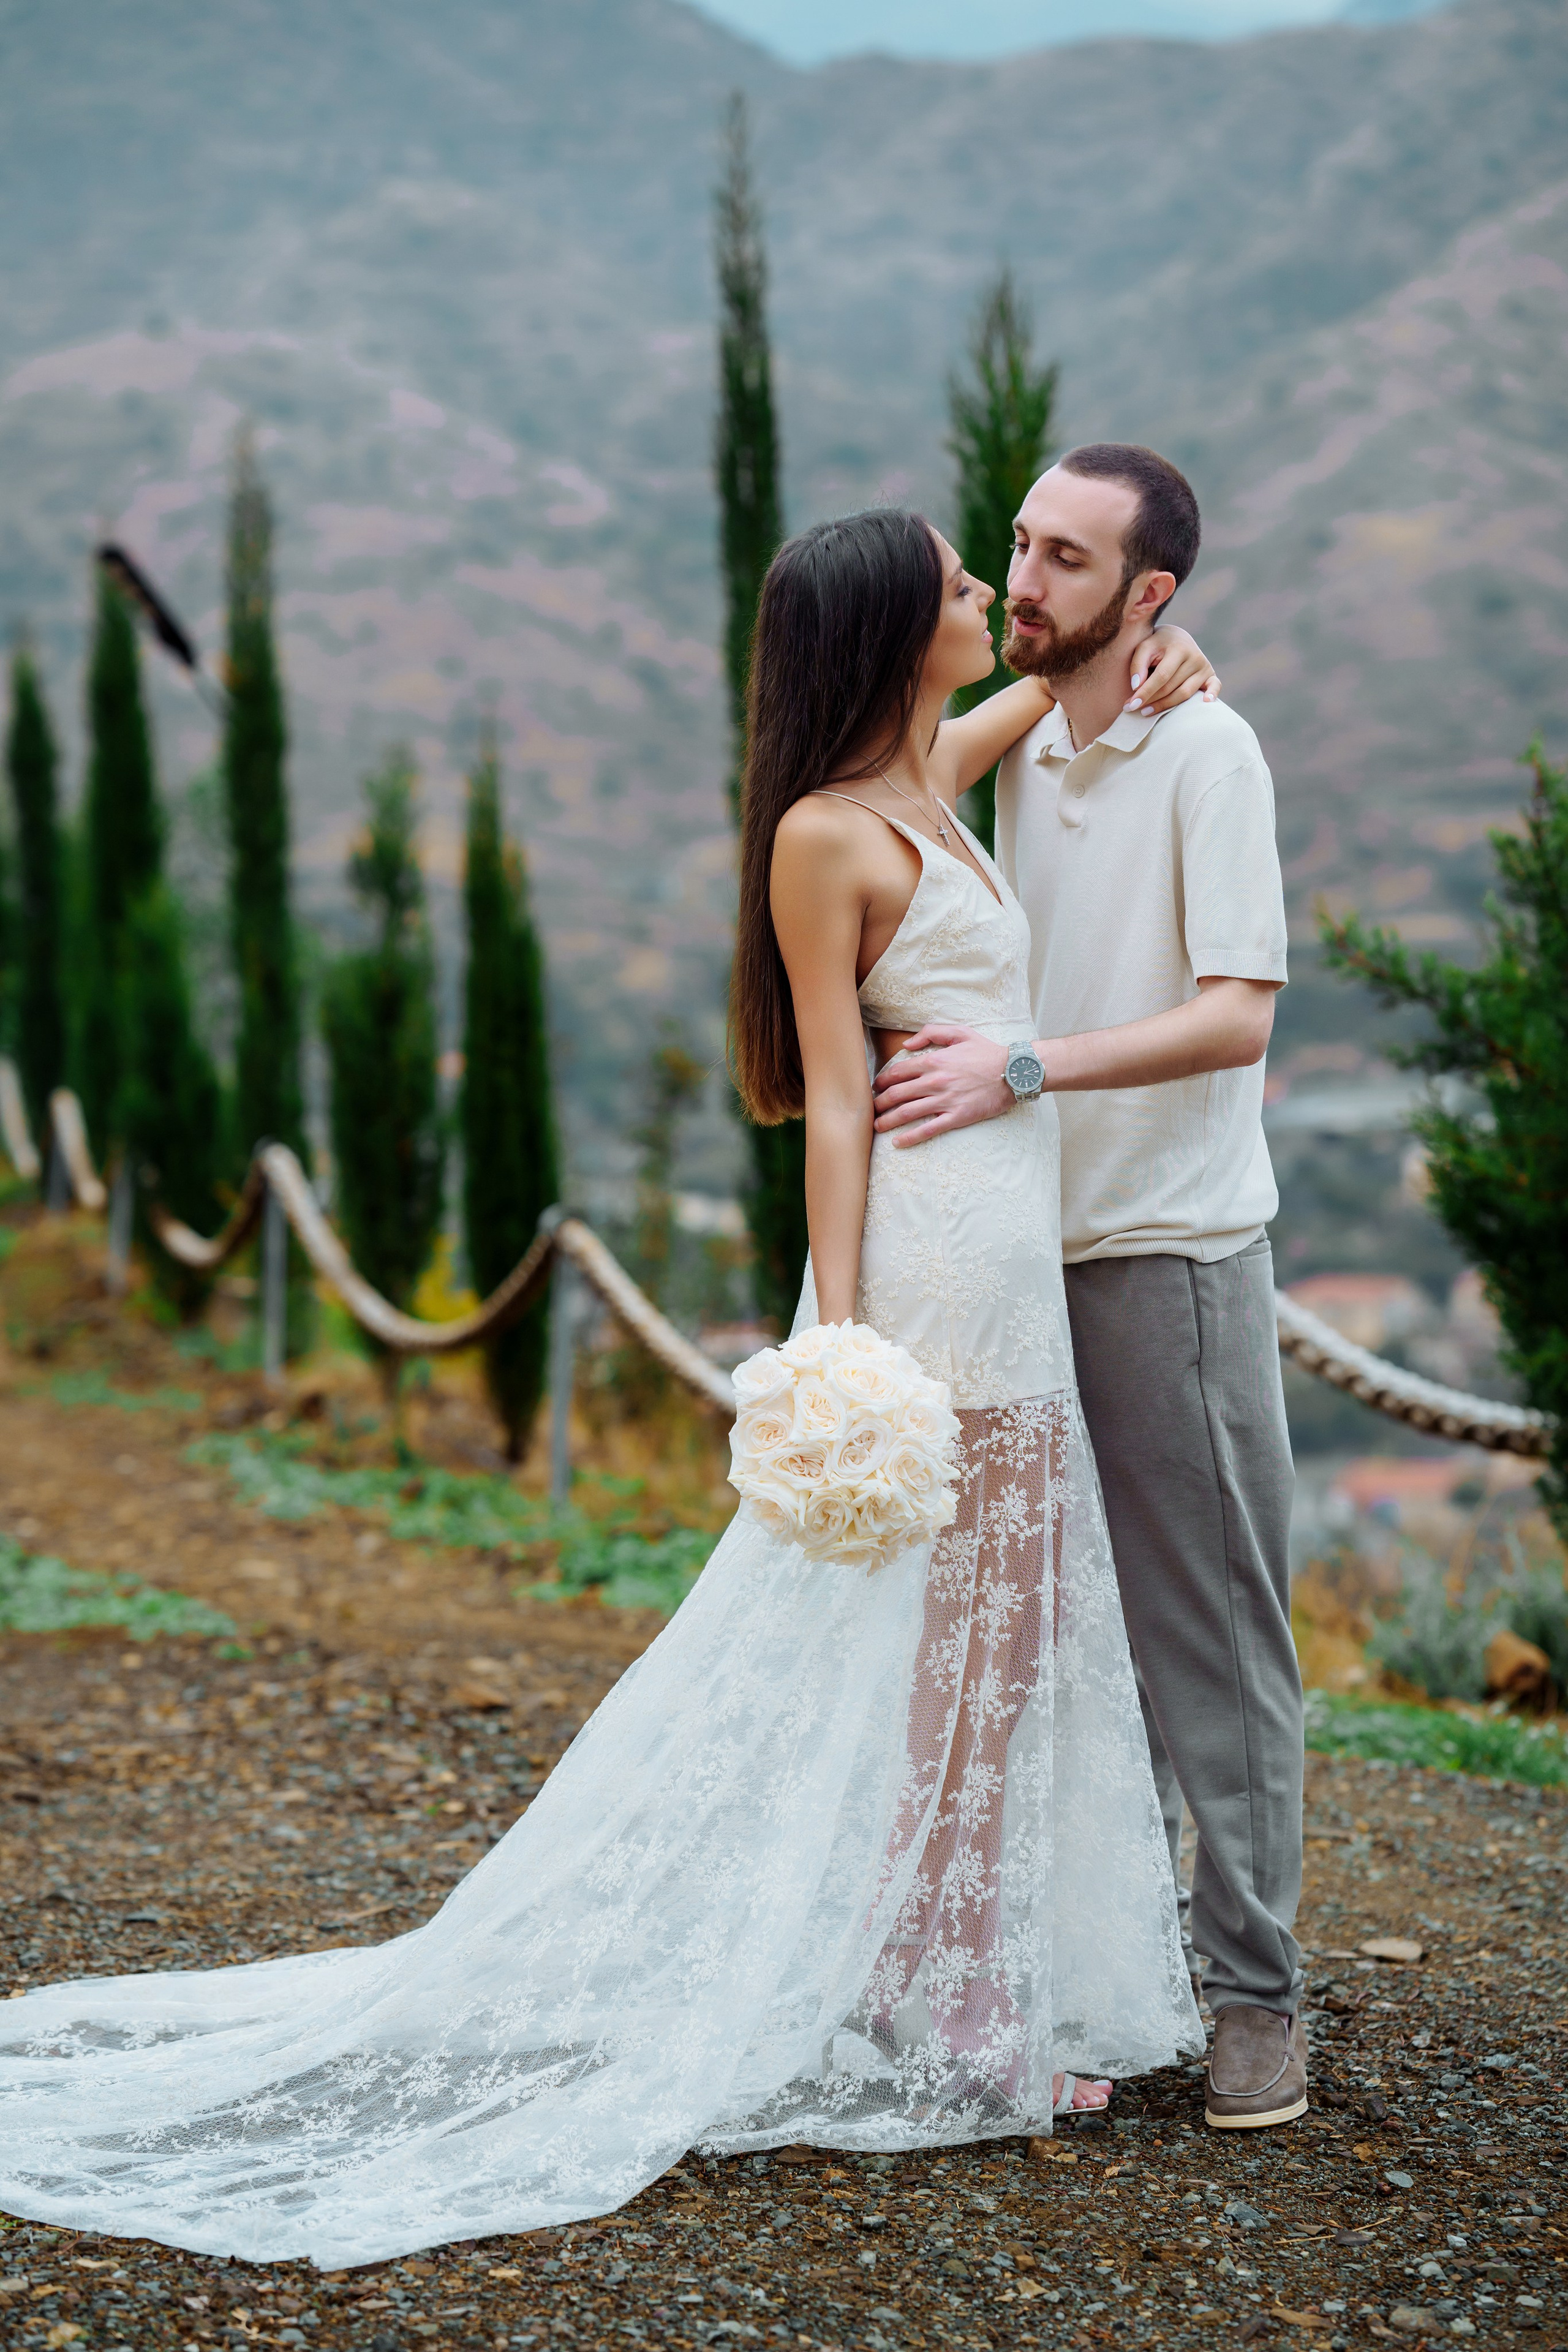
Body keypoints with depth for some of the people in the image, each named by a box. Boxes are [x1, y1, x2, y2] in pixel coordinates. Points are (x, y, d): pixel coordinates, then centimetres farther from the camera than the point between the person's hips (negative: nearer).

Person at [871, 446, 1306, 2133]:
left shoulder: (1205, 752, -9)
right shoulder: (1020, 749, 13)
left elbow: (1236, 1015, -18)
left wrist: (1021, 1068, -24)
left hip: (1176, 1249, -7)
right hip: (1035, 1249, 7)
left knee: (1213, 1630, -2)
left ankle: (1254, 1992, 7)